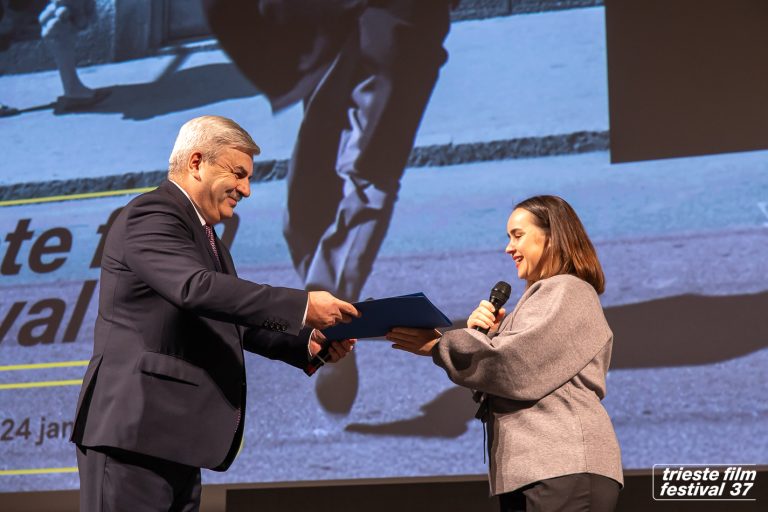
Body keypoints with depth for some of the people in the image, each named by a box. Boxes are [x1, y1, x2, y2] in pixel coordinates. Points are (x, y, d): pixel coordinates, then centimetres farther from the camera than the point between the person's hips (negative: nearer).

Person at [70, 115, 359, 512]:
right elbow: (196, 287, -27)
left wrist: (307, 343, 6)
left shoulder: (204, 235, 22)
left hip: (174, 435, 10)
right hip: (134, 429, -10)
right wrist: (303, 306, -29)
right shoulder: (151, 215, -10)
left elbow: (236, 323, 22)